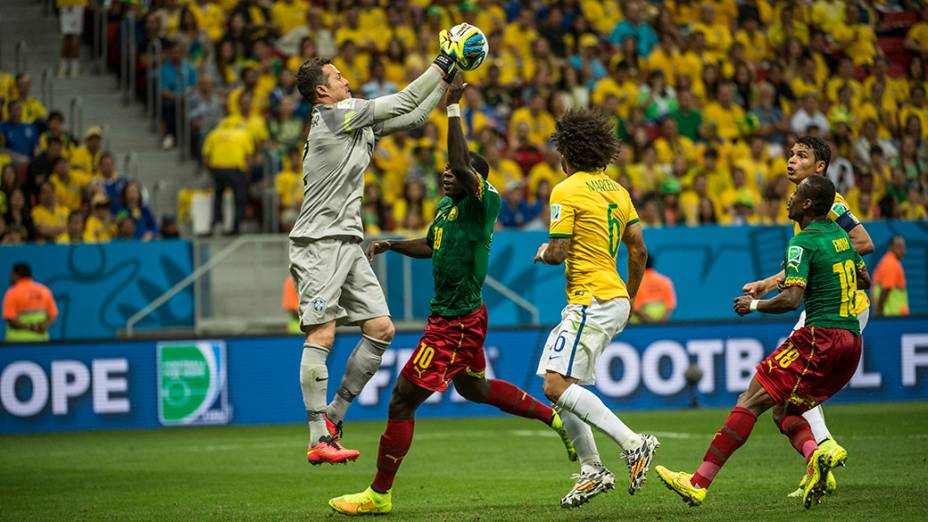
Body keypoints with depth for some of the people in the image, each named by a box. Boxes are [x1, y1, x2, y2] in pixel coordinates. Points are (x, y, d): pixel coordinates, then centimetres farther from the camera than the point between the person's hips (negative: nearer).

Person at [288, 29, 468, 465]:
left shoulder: (359, 121, 16)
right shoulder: (333, 115, -10)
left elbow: (413, 117, 25)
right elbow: (404, 103, -10)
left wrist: (446, 81, 21)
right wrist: (441, 65, -1)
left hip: (348, 243, 9)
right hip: (319, 243, -9)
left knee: (381, 329, 3)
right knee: (322, 334, -12)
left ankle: (333, 416, 11)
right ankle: (319, 440, -14)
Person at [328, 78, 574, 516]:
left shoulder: (484, 202, -17)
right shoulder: (447, 207, 9)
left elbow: (464, 166, -35)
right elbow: (431, 245, 29)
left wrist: (453, 109, -31)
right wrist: (389, 245, 16)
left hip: (457, 323, -11)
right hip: (453, 317, 11)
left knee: (402, 401, -7)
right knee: (475, 389, 30)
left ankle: (379, 494, 1)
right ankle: (554, 418, 42)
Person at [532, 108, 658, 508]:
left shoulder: (567, 191, -9)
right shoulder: (615, 190, 16)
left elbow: (558, 253, -14)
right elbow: (639, 251, 17)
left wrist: (543, 252, 10)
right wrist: (628, 300, 28)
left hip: (592, 302, -10)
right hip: (614, 299, 10)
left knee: (557, 385, -17)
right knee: (557, 385, 13)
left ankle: (633, 444, -25)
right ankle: (592, 469, 9)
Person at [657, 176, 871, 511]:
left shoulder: (803, 242, -8)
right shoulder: (839, 234, 16)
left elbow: (791, 299, -18)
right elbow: (864, 280, 31)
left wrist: (754, 305, -2)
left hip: (820, 338, -9)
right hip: (851, 342, 9)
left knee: (751, 401, -7)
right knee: (784, 411, 15)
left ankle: (699, 484, -11)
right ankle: (816, 457, -16)